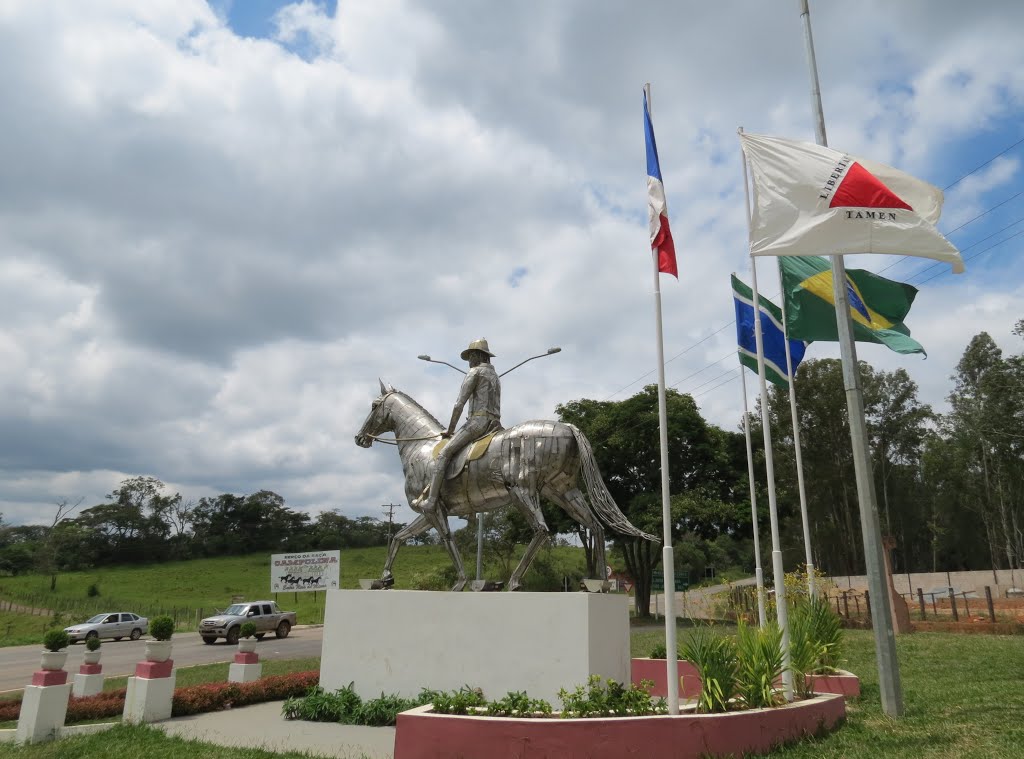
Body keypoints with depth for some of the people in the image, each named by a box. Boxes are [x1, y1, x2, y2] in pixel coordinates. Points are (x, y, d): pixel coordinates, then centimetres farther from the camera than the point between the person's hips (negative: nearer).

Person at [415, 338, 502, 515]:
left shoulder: (475, 371, 0)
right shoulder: (495, 376, 27)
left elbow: (459, 405, -6)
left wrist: (450, 430, 2)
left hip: (477, 421, -9)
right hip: (494, 425, 9)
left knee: (443, 454, -14)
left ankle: (431, 500, -26)